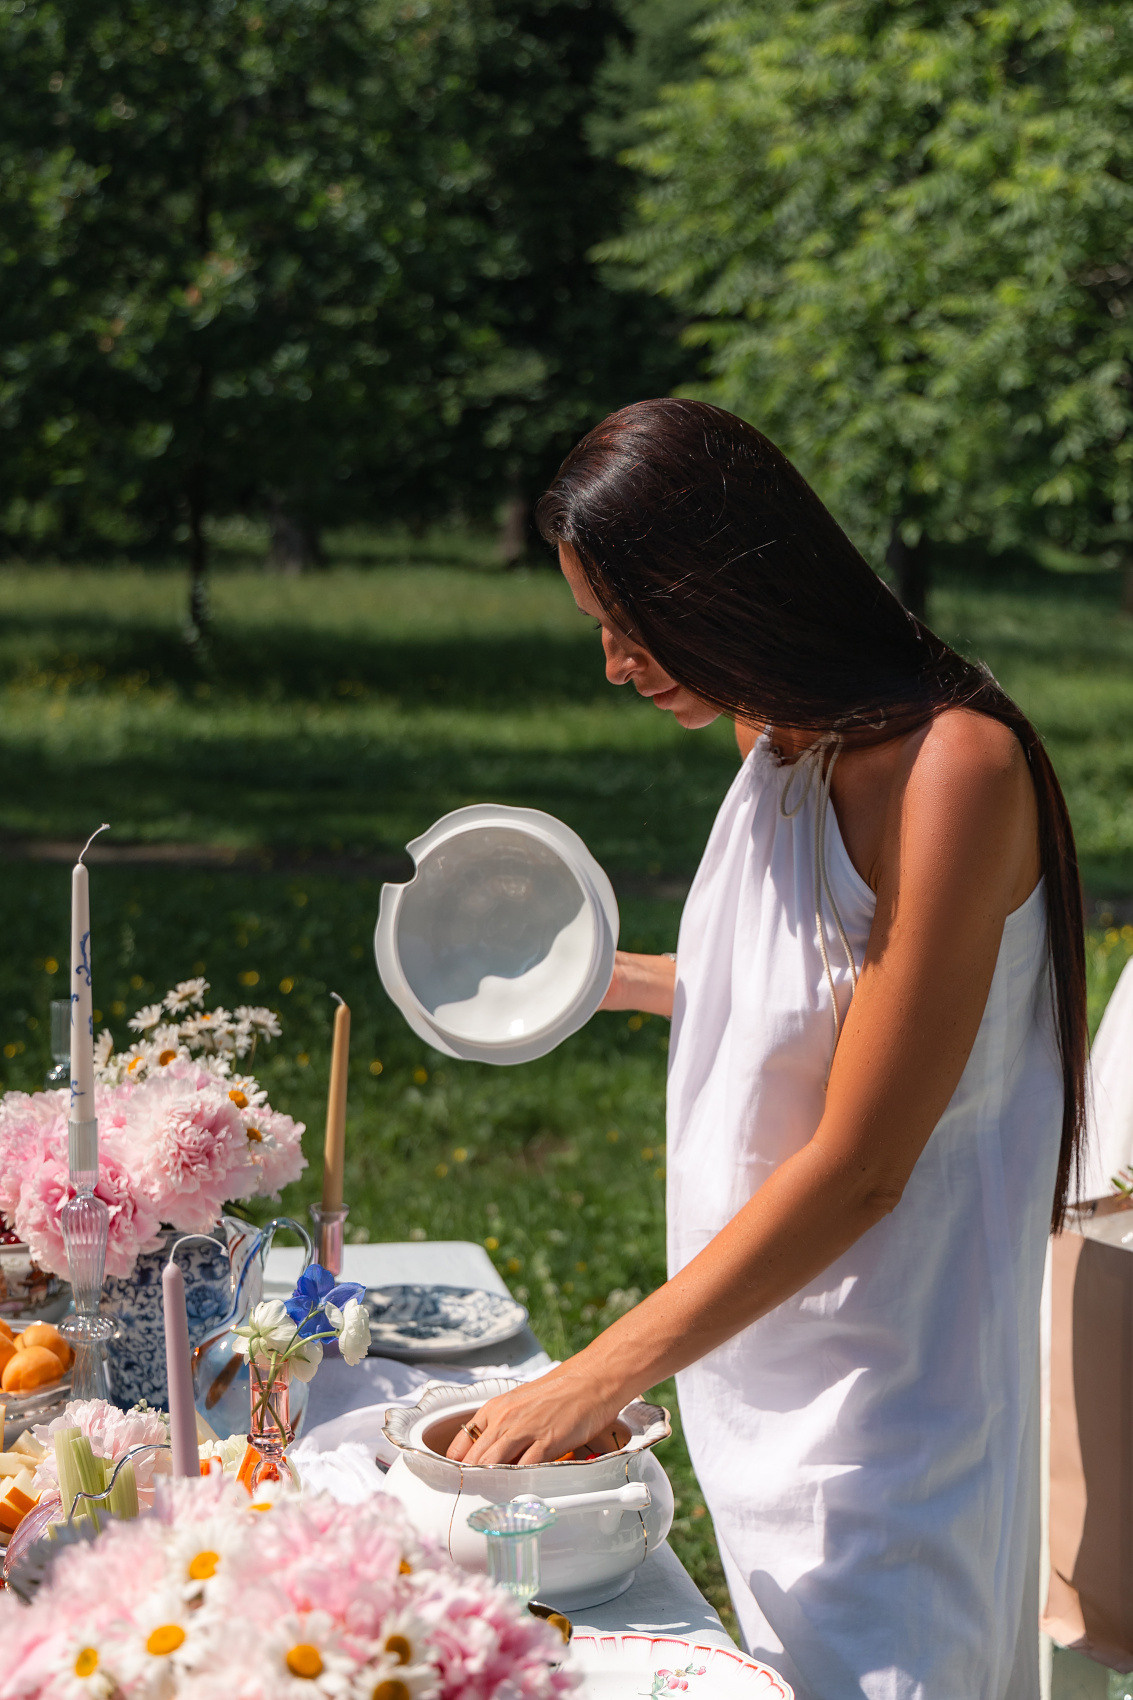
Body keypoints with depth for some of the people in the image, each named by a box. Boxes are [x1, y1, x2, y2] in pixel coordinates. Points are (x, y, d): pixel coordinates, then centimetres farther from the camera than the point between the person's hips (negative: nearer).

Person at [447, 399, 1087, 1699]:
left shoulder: (953, 765, -22)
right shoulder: (775, 742, 4)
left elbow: (860, 1165, -22)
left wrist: (601, 1377, -20)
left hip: (877, 1392, -7)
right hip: (751, 1345, 8)